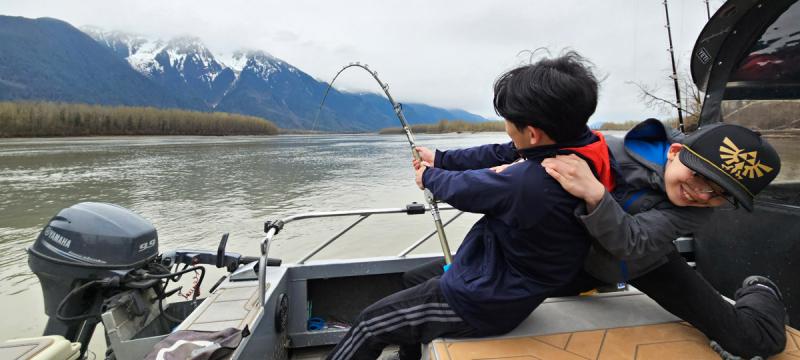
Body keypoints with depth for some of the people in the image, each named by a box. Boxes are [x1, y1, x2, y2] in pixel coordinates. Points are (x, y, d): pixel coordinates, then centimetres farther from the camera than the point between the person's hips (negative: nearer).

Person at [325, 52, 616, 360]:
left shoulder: (528, 182, -35)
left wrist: (428, 176, 4)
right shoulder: (578, 146, -8)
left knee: (370, 324, 5)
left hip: (481, 305, -9)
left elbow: (462, 189, -18)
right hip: (513, 283, 9)